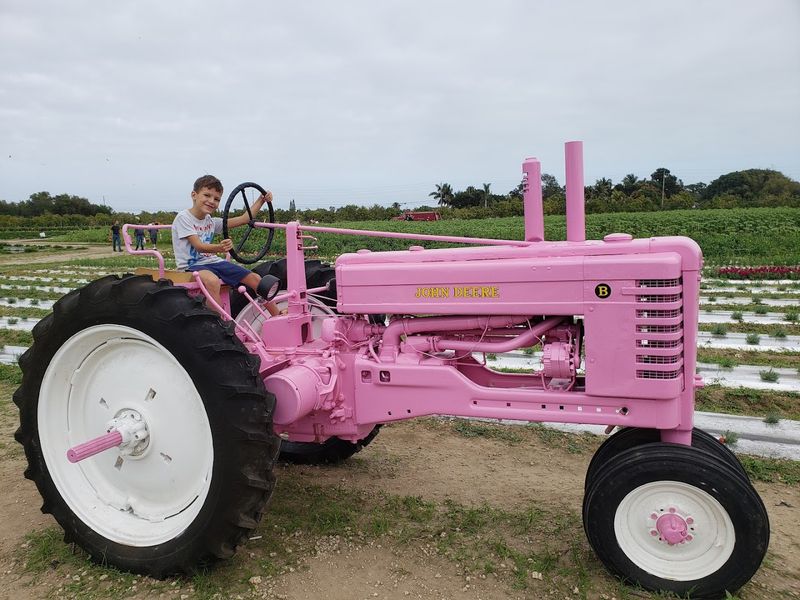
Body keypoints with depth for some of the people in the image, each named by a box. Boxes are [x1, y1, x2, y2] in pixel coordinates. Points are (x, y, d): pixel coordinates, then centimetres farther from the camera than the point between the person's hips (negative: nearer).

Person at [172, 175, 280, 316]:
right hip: (192, 265, -7)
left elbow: (244, 219, 11)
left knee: (255, 278, -1)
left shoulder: (211, 222, 10)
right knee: (212, 280, -41)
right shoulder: (183, 217, -10)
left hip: (212, 261, 7)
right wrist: (219, 248, -42)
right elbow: (198, 246, -22)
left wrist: (261, 200, 7)